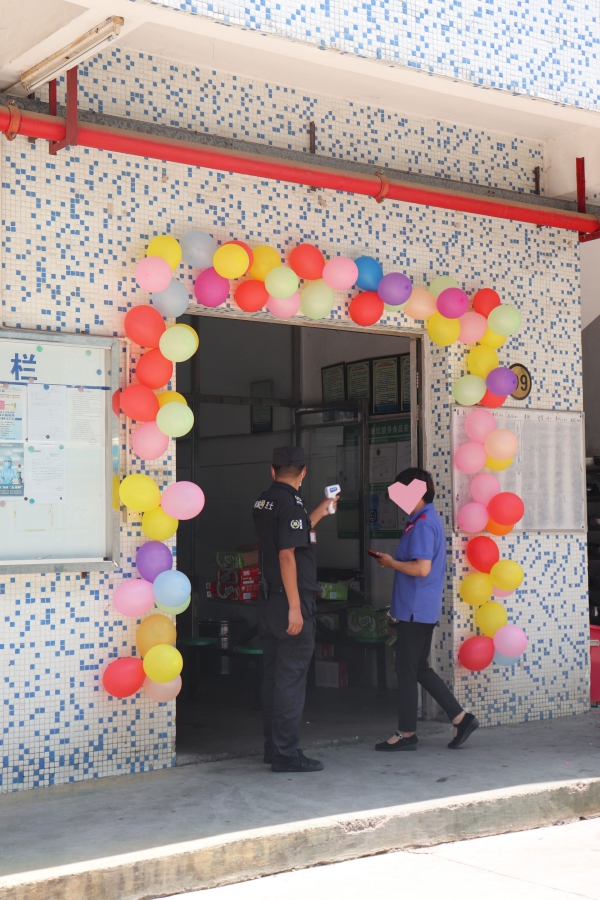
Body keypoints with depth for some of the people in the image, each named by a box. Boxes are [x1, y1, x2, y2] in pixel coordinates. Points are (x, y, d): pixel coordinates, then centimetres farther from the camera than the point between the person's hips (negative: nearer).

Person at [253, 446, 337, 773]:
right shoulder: (290, 503, -14)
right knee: (291, 678, -4)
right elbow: (287, 555, -20)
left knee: (273, 675, 14)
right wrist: (295, 608, -20)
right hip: (289, 601, -9)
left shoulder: (263, 501, 12)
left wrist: (320, 512, 37)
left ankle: (273, 747, 22)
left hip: (268, 600, 9)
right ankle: (286, 754, -1)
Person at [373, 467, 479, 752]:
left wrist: (392, 563, -12)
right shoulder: (430, 519, 14)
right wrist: (394, 561, 11)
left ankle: (406, 734, 10)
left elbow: (422, 568, -26)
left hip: (415, 610, -10)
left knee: (406, 670, 0)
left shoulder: (422, 524, -18)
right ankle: (460, 718, 16)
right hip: (422, 609, 10)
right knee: (420, 668, 15)